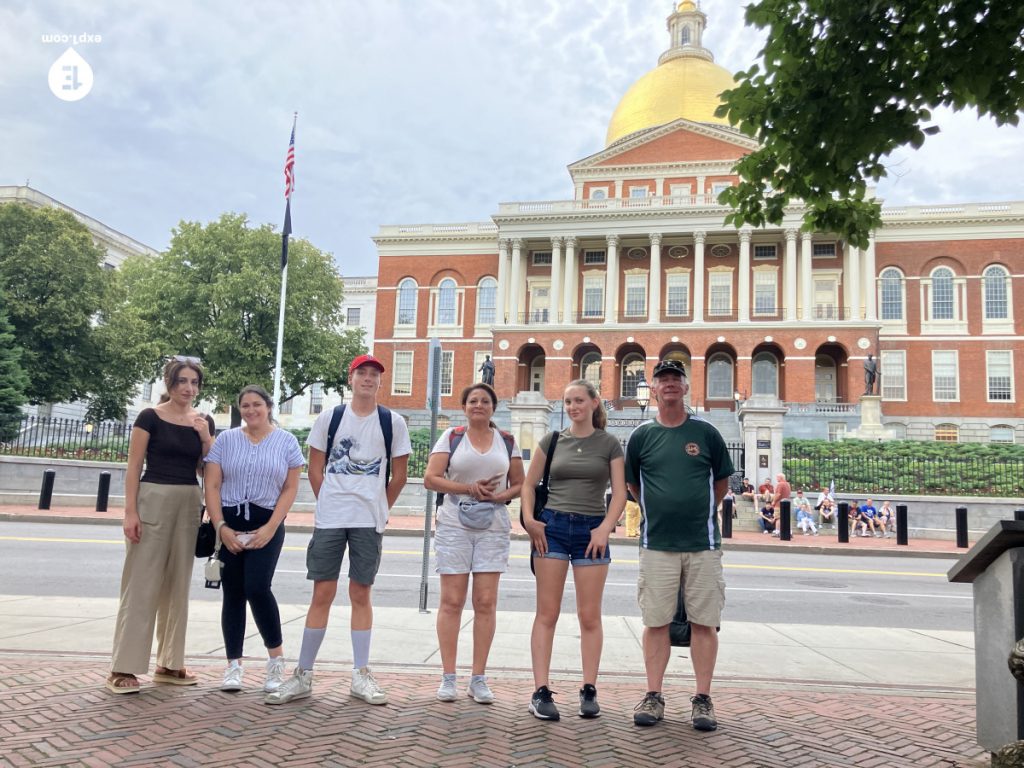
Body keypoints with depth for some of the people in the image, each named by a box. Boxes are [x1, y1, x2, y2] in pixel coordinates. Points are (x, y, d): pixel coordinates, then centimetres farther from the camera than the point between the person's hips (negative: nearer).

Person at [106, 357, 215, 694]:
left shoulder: (203, 422, 9)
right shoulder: (150, 418, -4)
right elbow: (134, 467, -6)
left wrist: (205, 437, -6)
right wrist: (130, 511, -14)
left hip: (189, 503, 5)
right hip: (153, 500, -5)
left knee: (178, 585, 10)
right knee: (142, 584, -4)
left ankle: (169, 663, 20)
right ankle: (123, 667, 3)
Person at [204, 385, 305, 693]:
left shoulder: (286, 442, 4)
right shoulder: (225, 440, 7)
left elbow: (290, 489, 1)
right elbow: (212, 486, 3)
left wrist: (270, 528, -9)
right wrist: (221, 527, -7)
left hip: (266, 525, -2)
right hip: (228, 525, 2)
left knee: (257, 588, -14)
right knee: (232, 593, 4)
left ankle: (277, 657, 4)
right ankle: (233, 665, 14)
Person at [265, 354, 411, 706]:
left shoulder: (393, 422, 4)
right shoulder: (329, 418, 5)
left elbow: (398, 476, 7)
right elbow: (315, 470, 9)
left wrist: (379, 510, 8)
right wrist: (329, 505, 7)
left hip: (369, 521, 0)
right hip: (329, 518, 0)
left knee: (361, 594, 6)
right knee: (322, 593, 3)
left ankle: (361, 676, 14)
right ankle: (303, 675, 12)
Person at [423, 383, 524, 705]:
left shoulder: (507, 441, 12)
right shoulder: (451, 437, 6)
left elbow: (519, 484, 13)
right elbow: (430, 478, -1)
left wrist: (500, 496, -7)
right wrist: (468, 488, -11)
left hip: (493, 527, 2)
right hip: (454, 525, -1)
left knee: (486, 602, 0)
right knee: (452, 601, 0)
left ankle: (478, 678, 9)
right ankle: (448, 678, 8)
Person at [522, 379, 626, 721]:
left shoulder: (608, 444, 4)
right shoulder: (553, 440, 8)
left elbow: (620, 493, -1)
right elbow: (529, 484, 10)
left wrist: (605, 527, -14)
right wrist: (529, 519, -4)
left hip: (591, 530, -1)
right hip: (552, 526, 1)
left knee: (590, 616, 4)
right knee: (547, 613, 1)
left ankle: (589, 691, 14)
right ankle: (541, 692, 4)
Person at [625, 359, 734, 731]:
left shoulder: (706, 433, 4)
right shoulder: (642, 435, 5)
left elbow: (721, 483, 12)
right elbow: (632, 485, 14)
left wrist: (697, 512, 11)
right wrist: (661, 510, 9)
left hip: (703, 544, 0)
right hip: (656, 544, 0)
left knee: (704, 623, 4)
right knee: (656, 622, 5)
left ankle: (702, 699, 14)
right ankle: (653, 696, 15)